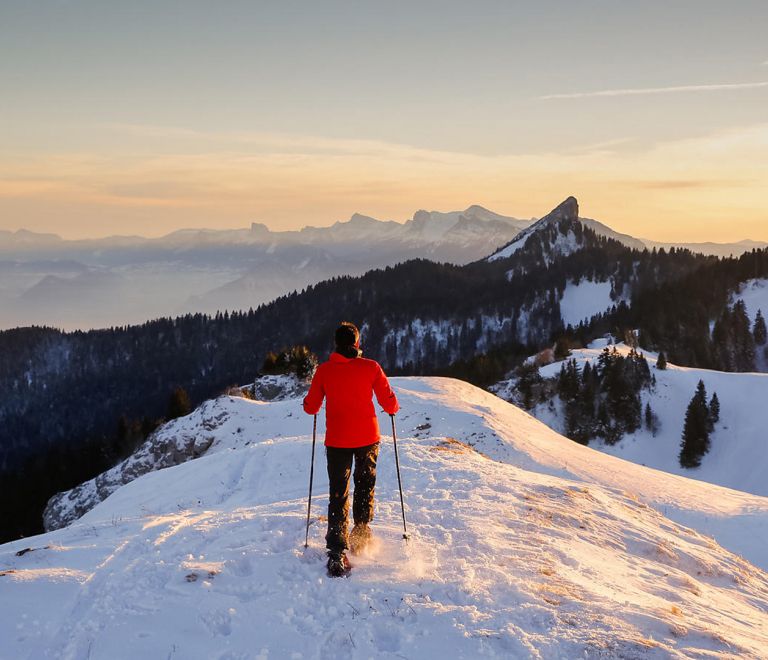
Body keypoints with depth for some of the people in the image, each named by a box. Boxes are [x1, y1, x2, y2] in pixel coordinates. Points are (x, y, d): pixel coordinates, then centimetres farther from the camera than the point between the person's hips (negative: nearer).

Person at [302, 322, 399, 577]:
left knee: (338, 494, 3)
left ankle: (337, 553, -6)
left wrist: (311, 402, 25)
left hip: (337, 440, 0)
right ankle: (361, 531, 22)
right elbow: (389, 404, -4)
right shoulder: (371, 367, -6)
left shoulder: (324, 370, -3)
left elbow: (310, 407, 2)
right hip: (368, 438, 0)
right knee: (365, 484, 24)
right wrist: (394, 407, 19)